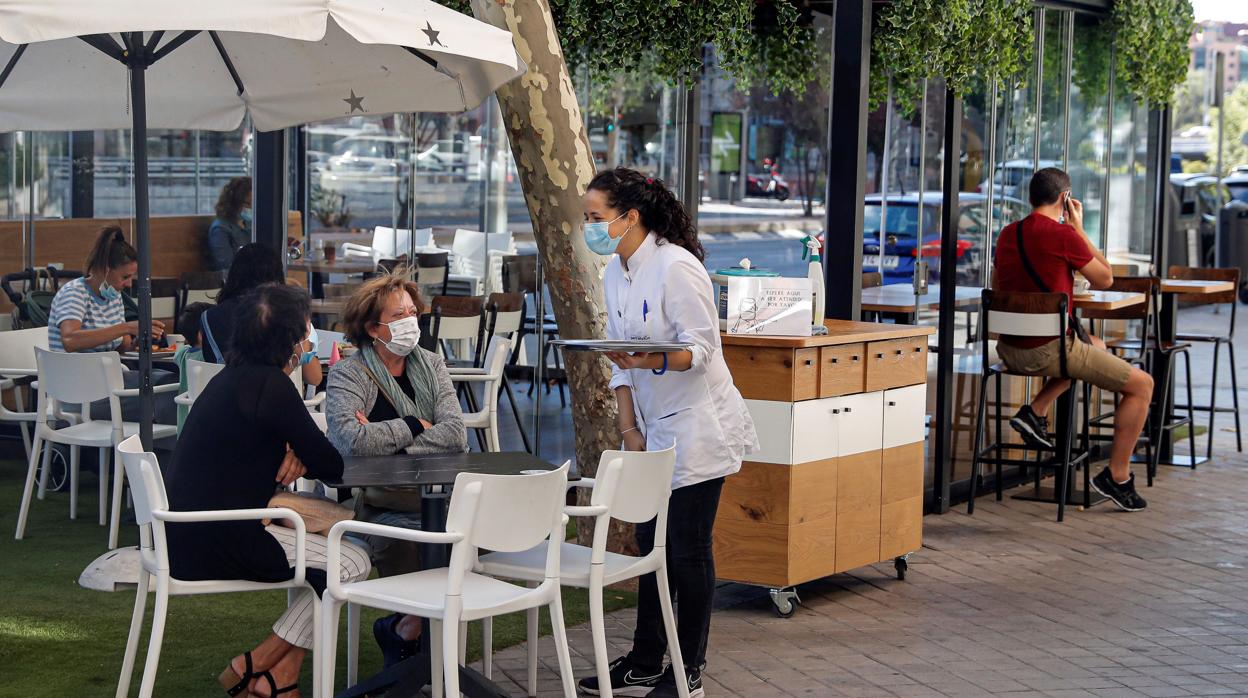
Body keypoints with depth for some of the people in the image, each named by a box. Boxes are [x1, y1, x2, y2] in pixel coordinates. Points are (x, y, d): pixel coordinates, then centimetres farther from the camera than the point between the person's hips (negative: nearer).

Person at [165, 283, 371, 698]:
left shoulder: (235, 376, 14)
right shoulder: (270, 385, -16)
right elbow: (331, 466, -12)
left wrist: (297, 455, -2)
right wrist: (302, 454, 9)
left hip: (189, 535, 10)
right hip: (216, 543, -10)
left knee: (329, 543, 18)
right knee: (353, 564, -7)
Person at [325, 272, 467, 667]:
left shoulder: (430, 365, 12)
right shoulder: (349, 375, -2)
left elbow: (456, 436, -3)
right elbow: (351, 441, -21)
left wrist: (384, 438, -12)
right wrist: (414, 427, -8)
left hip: (437, 497, 4)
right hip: (382, 506, -4)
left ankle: (404, 629, -4)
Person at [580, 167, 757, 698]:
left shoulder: (676, 267, -18)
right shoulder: (617, 272, 8)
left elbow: (701, 349, -19)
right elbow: (620, 358, 11)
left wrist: (648, 360, -36)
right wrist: (629, 427, 5)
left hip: (697, 428, -8)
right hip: (655, 428, 8)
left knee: (688, 550, -3)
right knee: (652, 544, 12)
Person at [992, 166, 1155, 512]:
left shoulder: (1007, 234, 9)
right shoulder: (1064, 234, -13)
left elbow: (997, 288, 23)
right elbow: (1105, 279, 0)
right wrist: (1079, 228, 4)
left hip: (1009, 350, 8)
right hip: (1048, 350, -8)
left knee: (1095, 345, 35)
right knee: (1142, 385, 5)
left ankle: (1036, 411, 18)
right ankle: (1117, 477, 5)